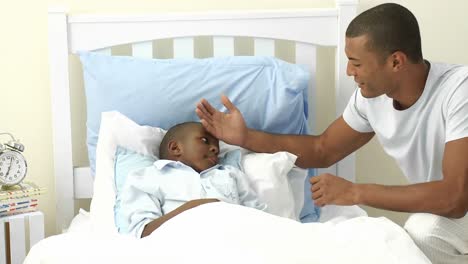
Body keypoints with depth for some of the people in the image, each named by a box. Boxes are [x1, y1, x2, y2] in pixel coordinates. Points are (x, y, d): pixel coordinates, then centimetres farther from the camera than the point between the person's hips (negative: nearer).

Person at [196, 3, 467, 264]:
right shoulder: (370, 96, -10)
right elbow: (323, 150, 5)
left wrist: (354, 192, -34)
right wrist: (246, 137, -6)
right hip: (437, 211, 5)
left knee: (424, 228, -31)